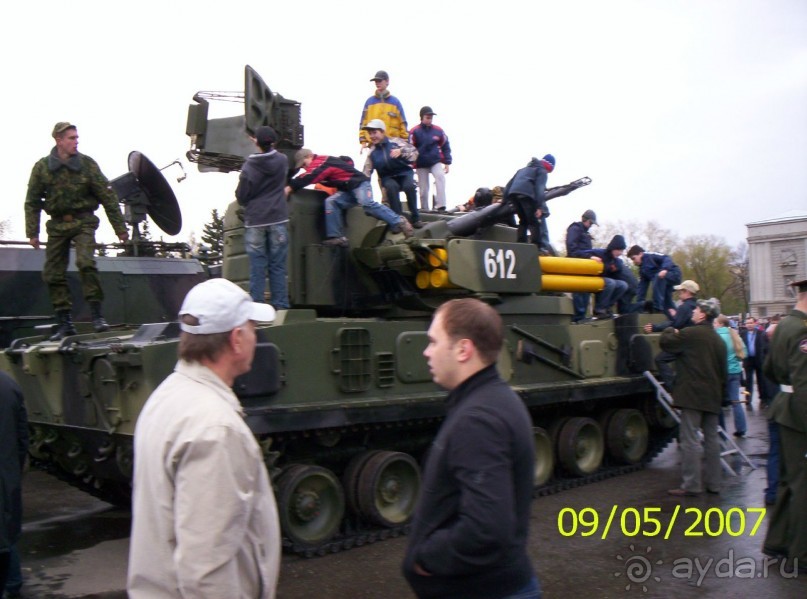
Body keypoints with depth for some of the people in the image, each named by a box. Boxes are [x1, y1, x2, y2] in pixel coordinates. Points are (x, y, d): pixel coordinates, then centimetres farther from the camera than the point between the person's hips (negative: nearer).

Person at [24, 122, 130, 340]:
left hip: (83, 221, -2)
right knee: (53, 274, 1)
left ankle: (96, 314, -14)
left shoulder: (87, 164, -4)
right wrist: (32, 232, 1)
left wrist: (120, 228, -2)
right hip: (57, 224, 3)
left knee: (85, 262, -23)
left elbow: (108, 197, -1)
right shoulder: (42, 167, 0)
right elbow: (32, 202, 6)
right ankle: (65, 323, 10)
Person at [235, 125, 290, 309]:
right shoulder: (282, 161, -2)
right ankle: (280, 306, 5)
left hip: (254, 221, -1)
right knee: (278, 266, 5)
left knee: (257, 267, 2)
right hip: (278, 220, 2)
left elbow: (241, 196, -4)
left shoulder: (249, 165, -8)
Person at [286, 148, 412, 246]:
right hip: (348, 190, 9)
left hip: (359, 183, -9)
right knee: (331, 202, -10)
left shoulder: (321, 161, -15)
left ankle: (399, 222, -27)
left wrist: (290, 187, -31)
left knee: (367, 204, -31)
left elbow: (308, 177, -27)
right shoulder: (318, 165, 19)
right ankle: (336, 236, -18)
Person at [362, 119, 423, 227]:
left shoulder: (395, 142, -4)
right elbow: (366, 173, 6)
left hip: (405, 173, -1)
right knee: (391, 187, -35)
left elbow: (414, 153, -15)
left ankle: (415, 217, -17)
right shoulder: (372, 152, 5)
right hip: (388, 178, 2)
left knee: (409, 186, -35)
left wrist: (401, 151, -33)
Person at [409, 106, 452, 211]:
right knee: (423, 189, 3)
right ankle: (424, 209, 17)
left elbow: (445, 147, 9)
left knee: (440, 177, -24)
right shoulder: (415, 131, -8)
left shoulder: (438, 131, -1)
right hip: (421, 164, -1)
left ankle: (440, 205, -26)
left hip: (436, 161, 1)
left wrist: (447, 163, 6)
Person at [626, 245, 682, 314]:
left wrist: (665, 269, -42)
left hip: (674, 273, -10)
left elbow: (667, 258, -23)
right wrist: (640, 301, 4)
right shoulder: (642, 269, 13)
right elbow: (642, 285, 11)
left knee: (658, 277, -35)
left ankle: (658, 307, -33)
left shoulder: (650, 256, -10)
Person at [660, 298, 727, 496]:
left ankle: (691, 485, -6)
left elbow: (665, 342, -4)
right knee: (712, 438, 13)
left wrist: (670, 330, 14)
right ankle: (713, 482, 19)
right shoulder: (719, 340, 14)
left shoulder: (690, 333, -12)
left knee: (690, 439, -6)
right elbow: (724, 371, 17)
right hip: (713, 396, 8)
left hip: (692, 394, -8)